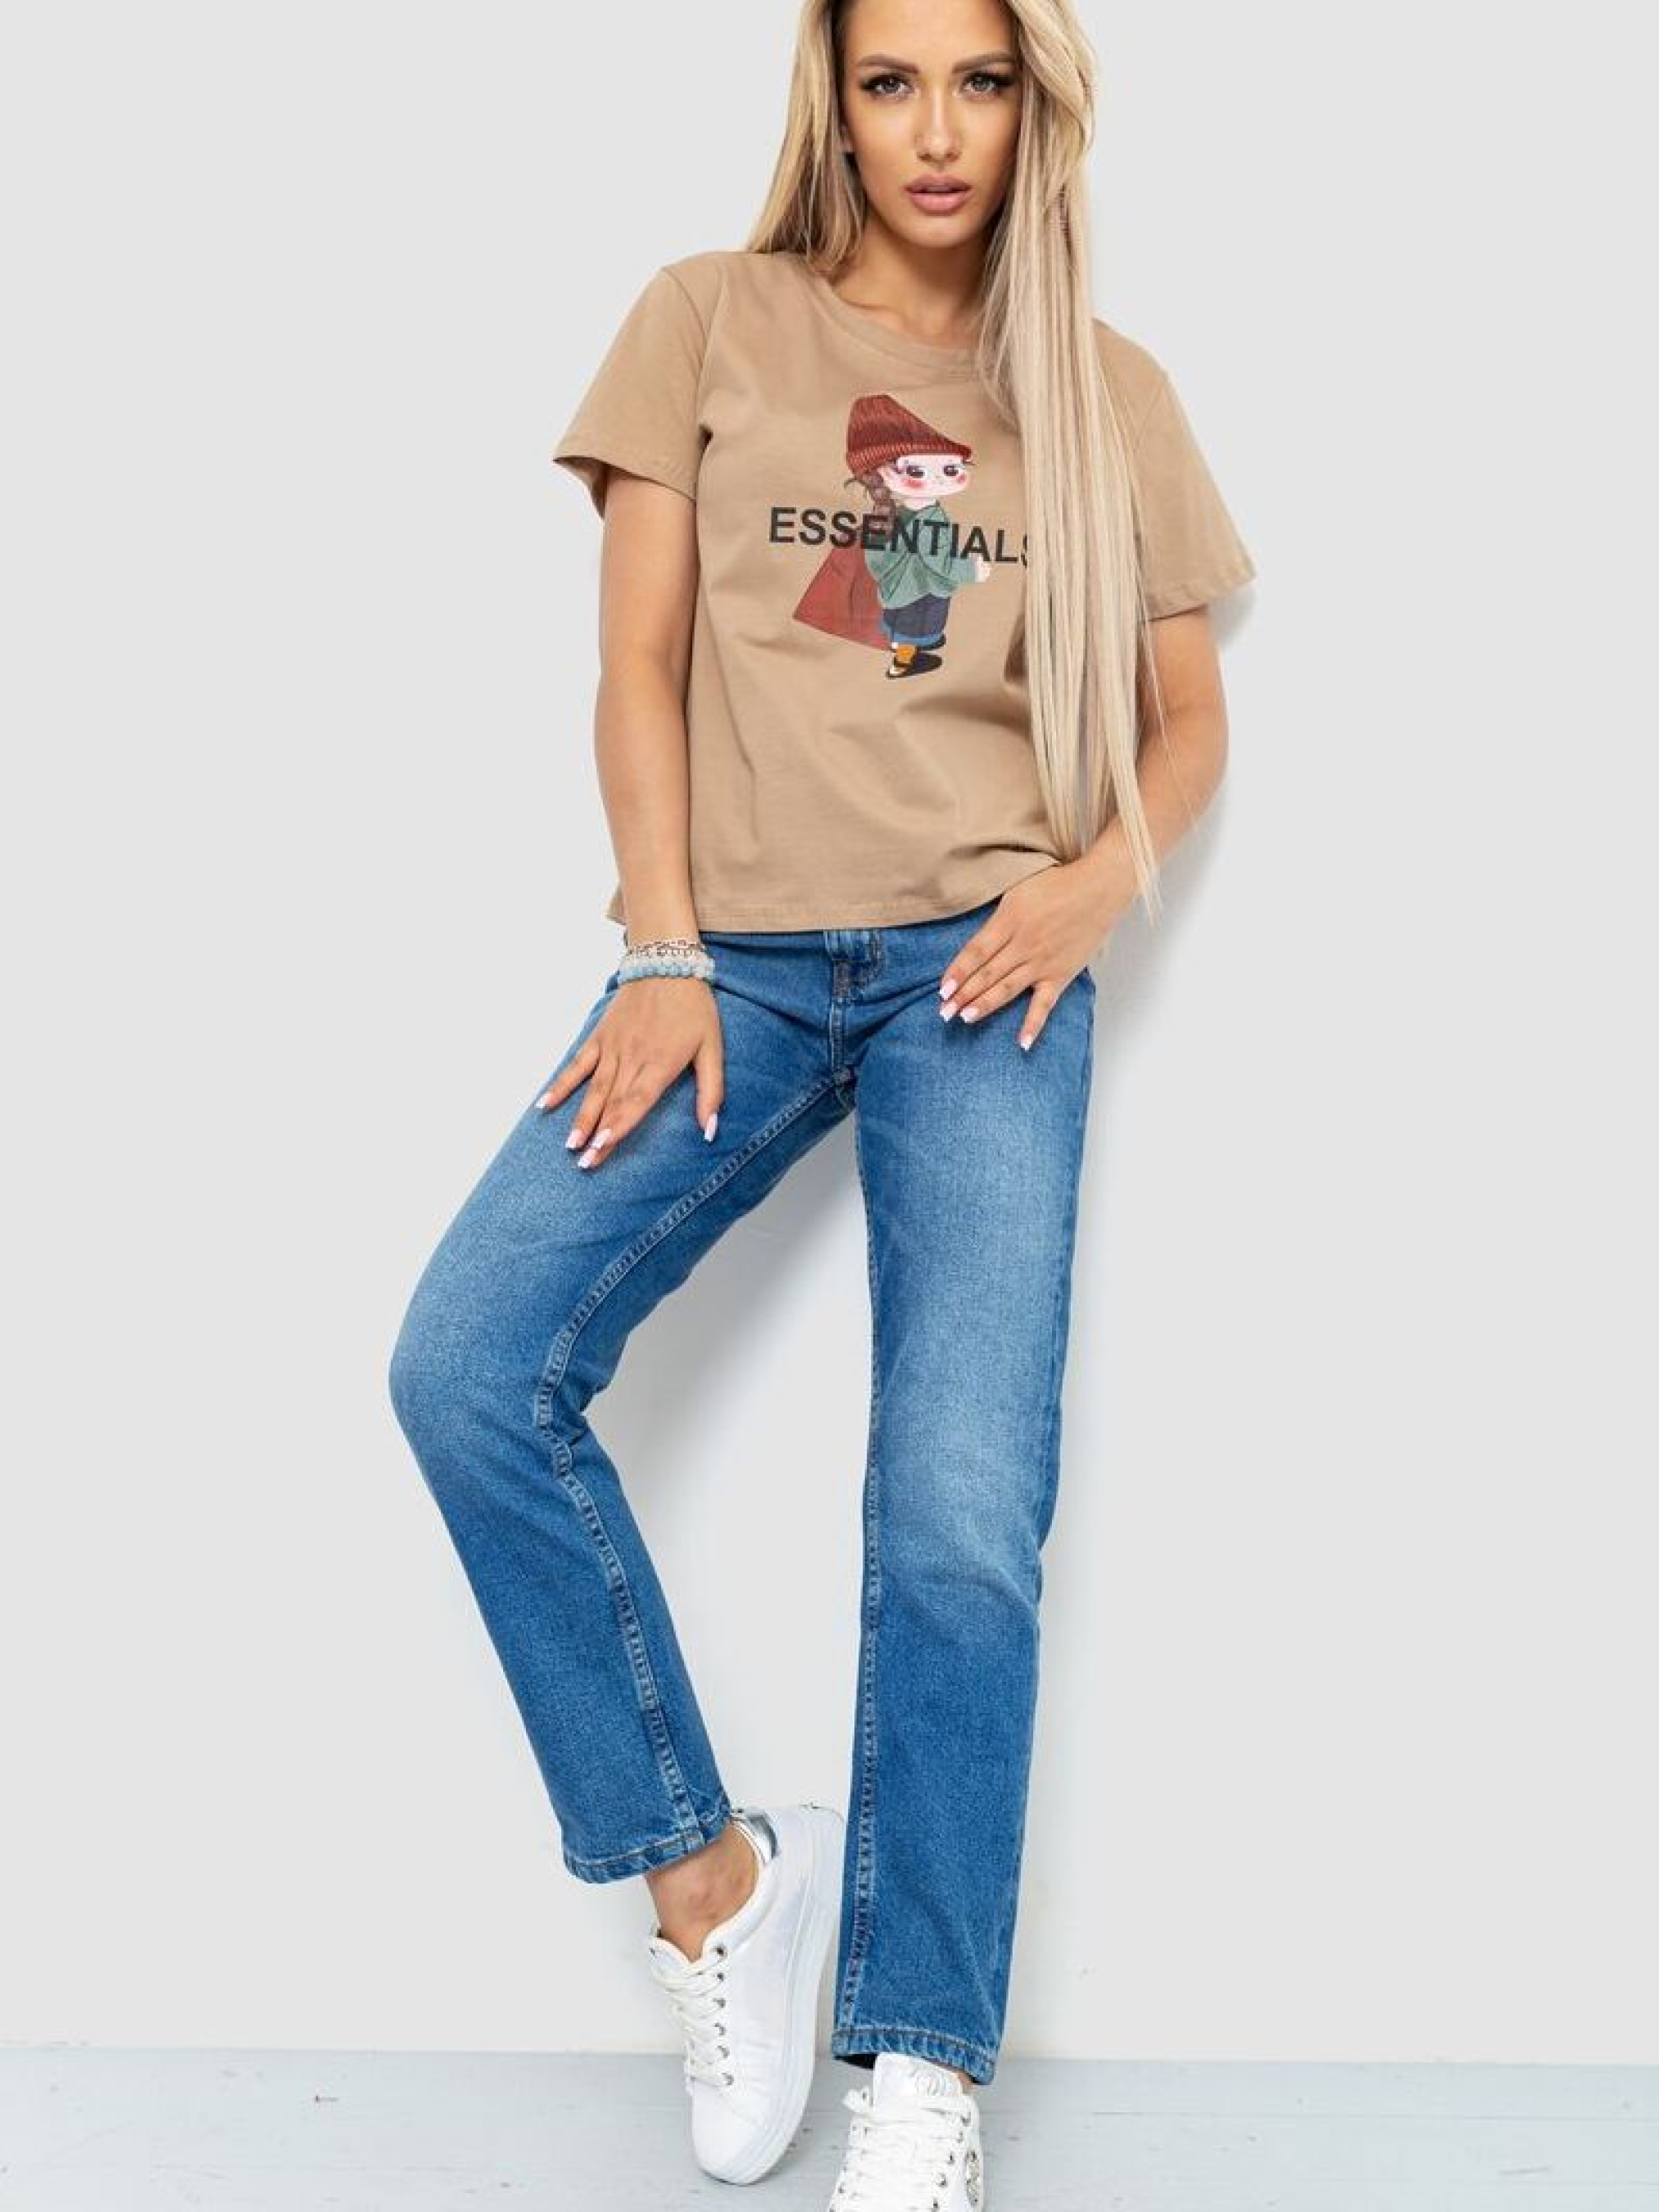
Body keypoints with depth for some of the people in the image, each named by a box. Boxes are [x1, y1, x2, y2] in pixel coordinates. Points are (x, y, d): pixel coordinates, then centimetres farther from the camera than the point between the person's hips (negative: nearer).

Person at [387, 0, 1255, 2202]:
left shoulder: (1105, 386, 13)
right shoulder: (711, 321, 10)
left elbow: (1188, 711, 14)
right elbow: (641, 662, 5)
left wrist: (1106, 870, -7)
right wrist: (664, 958, -7)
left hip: (980, 964, 0)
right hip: (735, 955, 1)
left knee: (963, 1521, -15)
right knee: (467, 1368, -20)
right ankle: (708, 1874, -3)